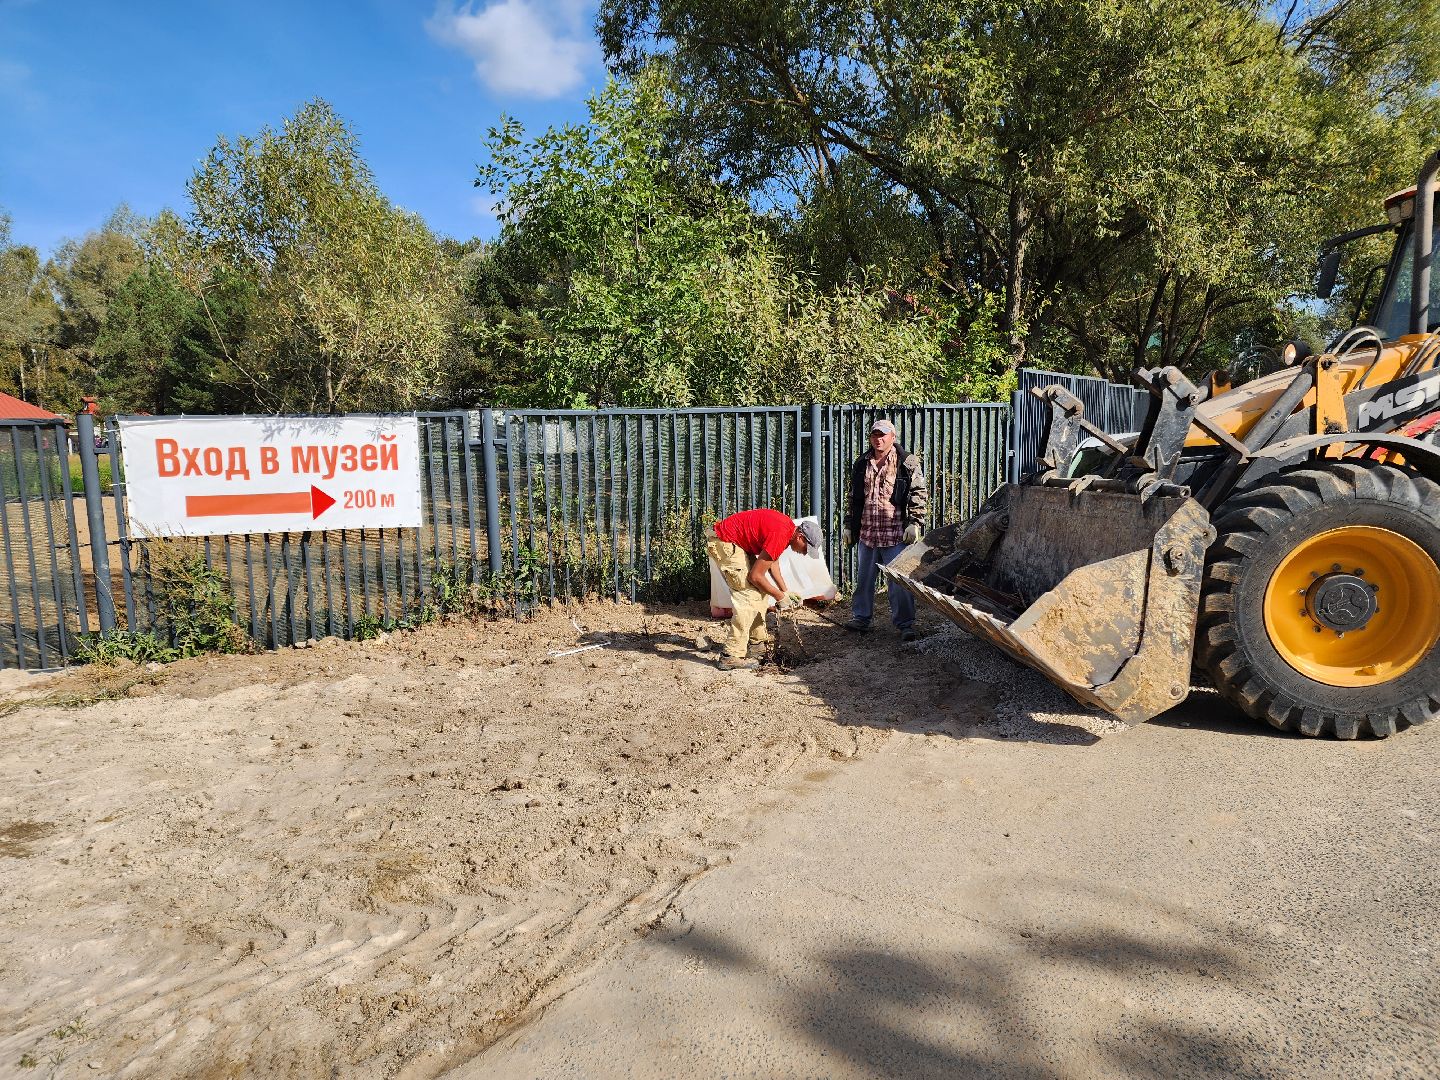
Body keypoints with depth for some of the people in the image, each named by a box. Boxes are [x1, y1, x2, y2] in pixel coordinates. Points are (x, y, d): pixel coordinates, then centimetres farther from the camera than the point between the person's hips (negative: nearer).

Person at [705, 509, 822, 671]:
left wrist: (786, 591, 12)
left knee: (760, 590, 14)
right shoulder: (780, 536, -26)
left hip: (736, 542, 11)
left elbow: (773, 561, 17)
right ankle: (732, 656, -13)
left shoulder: (788, 526, 3)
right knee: (748, 596, -13)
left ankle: (757, 639, 26)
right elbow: (755, 576, -20)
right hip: (723, 543, -11)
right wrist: (780, 597, -7)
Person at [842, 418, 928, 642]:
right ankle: (860, 618, 28)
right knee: (864, 579, 14)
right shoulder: (861, 464, 12)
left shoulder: (907, 462, -2)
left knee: (899, 581, -3)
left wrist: (914, 522, -11)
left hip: (896, 534, -5)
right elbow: (853, 498, 20)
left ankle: (905, 624, 7)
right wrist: (849, 525, 18)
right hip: (867, 533, 5)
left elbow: (920, 493, -4)